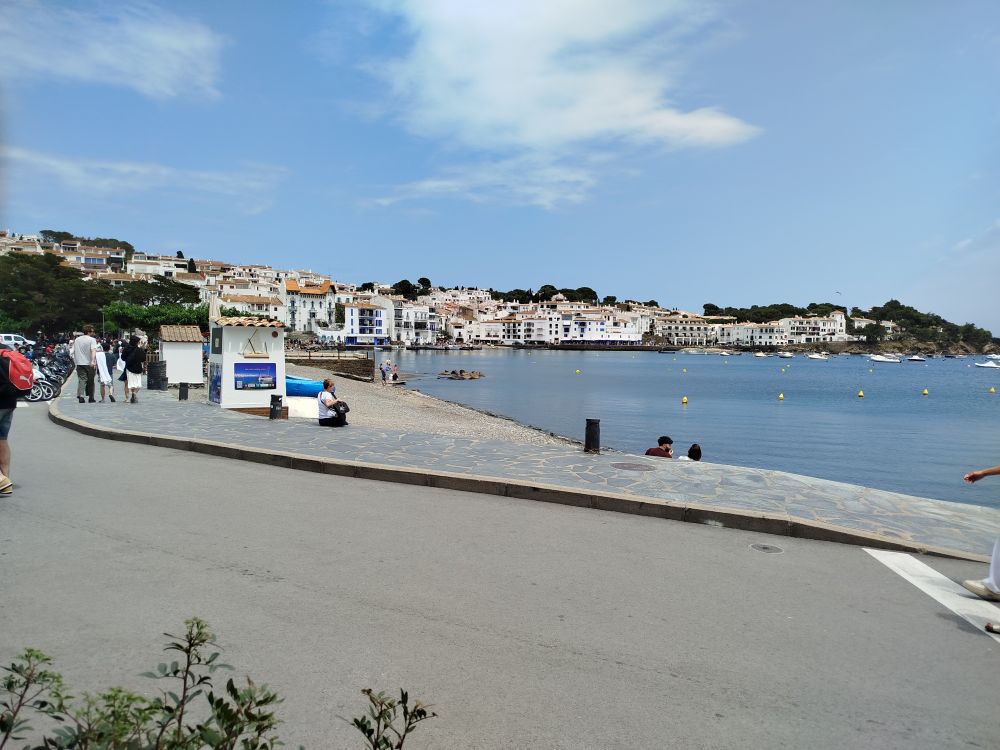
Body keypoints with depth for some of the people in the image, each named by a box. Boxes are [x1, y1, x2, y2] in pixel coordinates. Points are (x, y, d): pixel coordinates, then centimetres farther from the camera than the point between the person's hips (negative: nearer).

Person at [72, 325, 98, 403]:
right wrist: (93, 361, -32)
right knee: (90, 381, 6)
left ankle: (80, 396, -16)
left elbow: (73, 351, 19)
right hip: (89, 364, -4)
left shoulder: (77, 340, 12)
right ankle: (90, 398, 13)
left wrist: (75, 361, 31)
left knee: (81, 379, 1)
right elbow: (93, 350, -21)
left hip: (79, 363, 4)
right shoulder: (92, 340, -6)